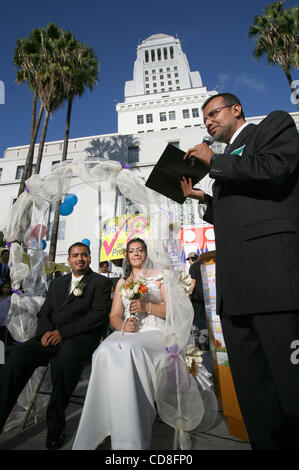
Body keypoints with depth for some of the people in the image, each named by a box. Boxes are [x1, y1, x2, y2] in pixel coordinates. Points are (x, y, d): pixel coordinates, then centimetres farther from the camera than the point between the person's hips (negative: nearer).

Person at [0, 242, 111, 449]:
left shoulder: (100, 282, 4)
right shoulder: (57, 282, 22)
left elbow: (98, 315, -7)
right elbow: (44, 312, 17)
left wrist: (63, 332, -14)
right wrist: (45, 332, -7)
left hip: (80, 337, -4)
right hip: (51, 337, 5)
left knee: (65, 360, -36)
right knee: (18, 354, -23)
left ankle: (55, 428, -18)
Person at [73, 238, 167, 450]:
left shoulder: (159, 277, 12)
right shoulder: (122, 282, 22)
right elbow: (114, 316, 16)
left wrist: (146, 306, -12)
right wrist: (123, 325, -7)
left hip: (153, 332, -3)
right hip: (127, 332, 3)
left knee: (129, 350, -36)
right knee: (106, 352, -31)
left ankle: (131, 439, -30)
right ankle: (103, 427, -24)